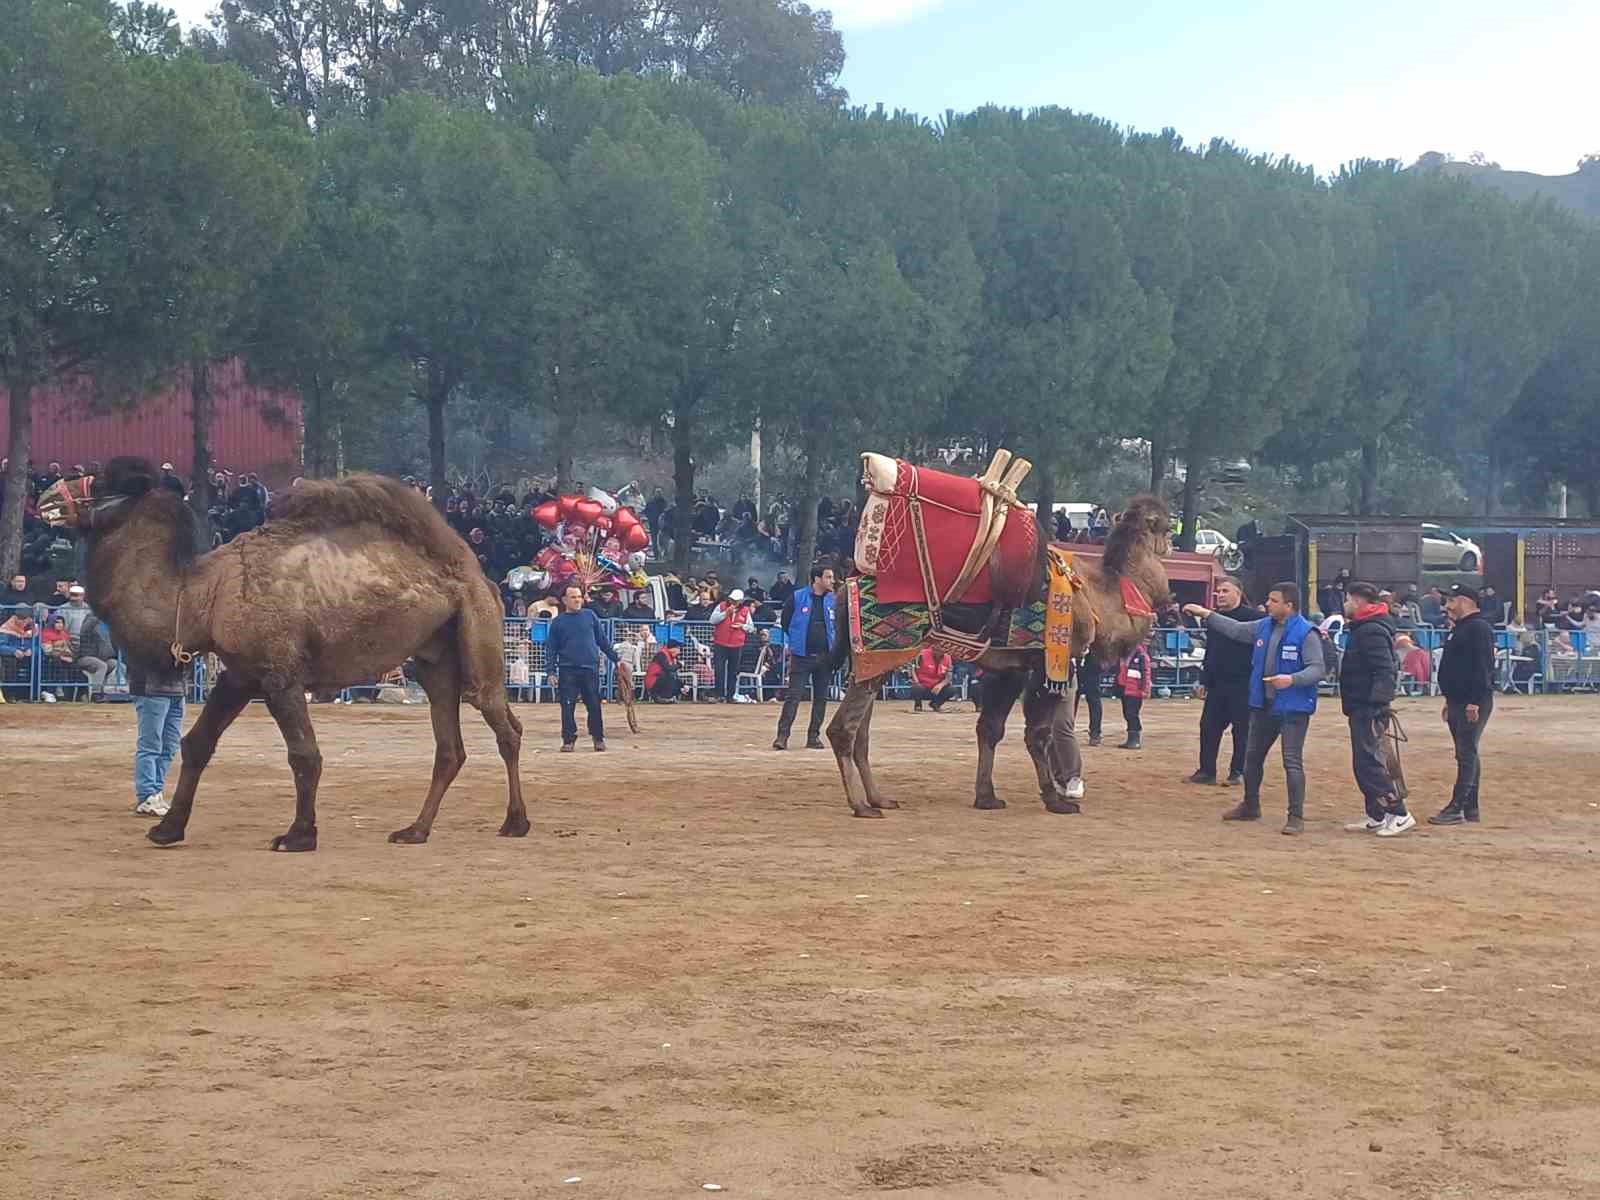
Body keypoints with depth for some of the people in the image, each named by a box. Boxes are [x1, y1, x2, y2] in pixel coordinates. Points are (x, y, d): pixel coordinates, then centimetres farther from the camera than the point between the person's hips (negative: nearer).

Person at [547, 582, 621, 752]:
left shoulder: (590, 616, 9)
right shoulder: (558, 622, 8)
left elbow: (603, 641, 14)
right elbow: (551, 649, 8)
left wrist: (615, 659, 11)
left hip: (590, 668, 0)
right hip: (567, 670, 0)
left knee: (594, 706, 1)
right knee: (567, 707, -2)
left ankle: (598, 738, 13)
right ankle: (568, 740, 6)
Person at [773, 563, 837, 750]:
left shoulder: (833, 600, 5)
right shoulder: (798, 598, -4)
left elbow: (838, 626, 16)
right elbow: (784, 621, 7)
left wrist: (834, 646, 5)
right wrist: (796, 642, 9)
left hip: (825, 657, 4)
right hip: (801, 657, -4)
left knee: (821, 698, 7)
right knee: (793, 696, -8)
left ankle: (813, 736, 15)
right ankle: (782, 736, -8)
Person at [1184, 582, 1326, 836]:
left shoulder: (1306, 633, -15)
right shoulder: (1263, 627, 6)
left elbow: (1318, 669, -18)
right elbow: (1235, 629, 21)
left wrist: (1292, 679, -33)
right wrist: (1206, 614, 21)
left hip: (1293, 708, -8)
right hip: (1263, 705, 8)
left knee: (1292, 762, -10)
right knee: (1252, 756, 18)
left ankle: (1296, 817, -2)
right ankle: (1250, 806, 36)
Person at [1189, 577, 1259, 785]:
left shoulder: (1253, 617, -9)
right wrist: (1204, 681, 17)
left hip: (1243, 684, -7)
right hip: (1216, 684, 7)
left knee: (1242, 729, 2)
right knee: (1209, 727, 6)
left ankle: (1238, 772, 10)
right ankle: (1207, 771, 14)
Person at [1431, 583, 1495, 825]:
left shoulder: (1479, 628, -14)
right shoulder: (1460, 628, 19)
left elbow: (1483, 667, -21)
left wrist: (1474, 702, -25)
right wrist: (1450, 701, 24)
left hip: (1472, 704, -11)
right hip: (1458, 702, 11)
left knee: (1466, 754, -9)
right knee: (1466, 755, 12)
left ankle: (1456, 808, -11)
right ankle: (1470, 808, 16)